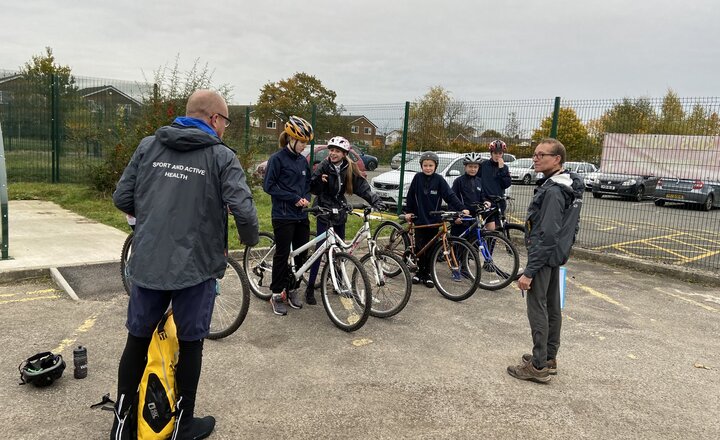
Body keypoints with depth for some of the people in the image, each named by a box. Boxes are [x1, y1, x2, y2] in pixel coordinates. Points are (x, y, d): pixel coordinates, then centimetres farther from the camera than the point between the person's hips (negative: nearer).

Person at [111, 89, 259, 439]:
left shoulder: (148, 146, 5)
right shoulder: (222, 157, -7)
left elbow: (121, 199, 4)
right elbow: (243, 211, -17)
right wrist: (250, 239, 4)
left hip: (146, 263, 4)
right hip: (196, 267, -3)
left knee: (137, 341, 17)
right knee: (190, 344, 12)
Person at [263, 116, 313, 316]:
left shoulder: (303, 161, 10)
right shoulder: (277, 159, -9)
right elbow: (269, 186, -12)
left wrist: (306, 198, -1)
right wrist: (293, 198, -15)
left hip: (301, 216, 6)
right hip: (283, 216, -6)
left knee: (301, 254, 9)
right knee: (282, 254, 1)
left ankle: (292, 289, 25)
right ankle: (277, 294, 14)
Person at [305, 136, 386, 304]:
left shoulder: (349, 168, 0)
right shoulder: (323, 166, -9)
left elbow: (362, 186, -6)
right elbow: (313, 189, -10)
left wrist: (376, 201, -18)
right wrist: (319, 180, -31)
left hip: (340, 212, 4)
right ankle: (310, 288, -2)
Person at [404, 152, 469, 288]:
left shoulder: (439, 180, -4)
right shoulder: (418, 178, -1)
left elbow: (450, 196, -9)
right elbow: (411, 196, 7)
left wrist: (461, 208, -20)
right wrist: (408, 212, 7)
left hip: (433, 220, 0)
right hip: (419, 219, 0)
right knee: (420, 248, 1)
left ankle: (427, 274, 16)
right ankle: (420, 272, 17)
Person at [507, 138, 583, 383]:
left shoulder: (552, 191, -23)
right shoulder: (570, 186, 10)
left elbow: (546, 237, -27)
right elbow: (572, 226, 18)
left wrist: (529, 272, -25)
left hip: (543, 256, -10)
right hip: (557, 256, 10)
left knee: (537, 310, -3)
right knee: (552, 307, 16)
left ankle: (538, 367, 5)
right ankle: (550, 358, 27)